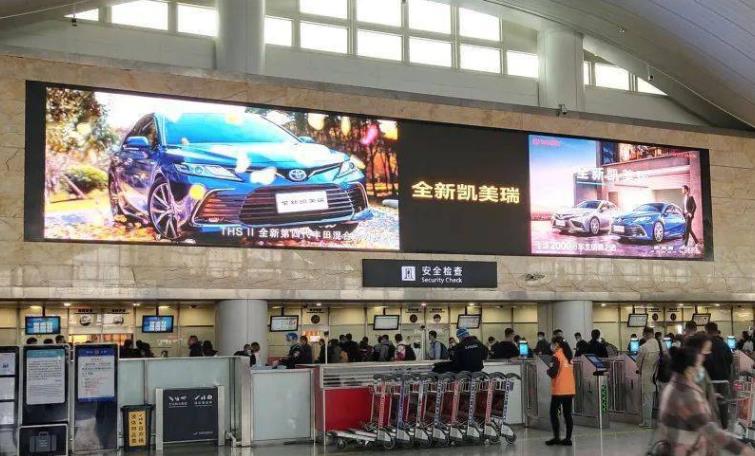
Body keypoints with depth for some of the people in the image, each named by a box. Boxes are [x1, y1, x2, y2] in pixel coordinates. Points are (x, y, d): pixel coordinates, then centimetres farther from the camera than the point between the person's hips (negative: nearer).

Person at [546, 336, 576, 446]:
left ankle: (556, 438, -3)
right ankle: (568, 439, 5)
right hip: (570, 389, 7)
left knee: (553, 413, 1)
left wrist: (548, 370, 4)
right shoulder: (568, 355, 12)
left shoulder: (556, 356, -10)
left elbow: (553, 373, -17)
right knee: (567, 414, 6)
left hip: (559, 390, -7)